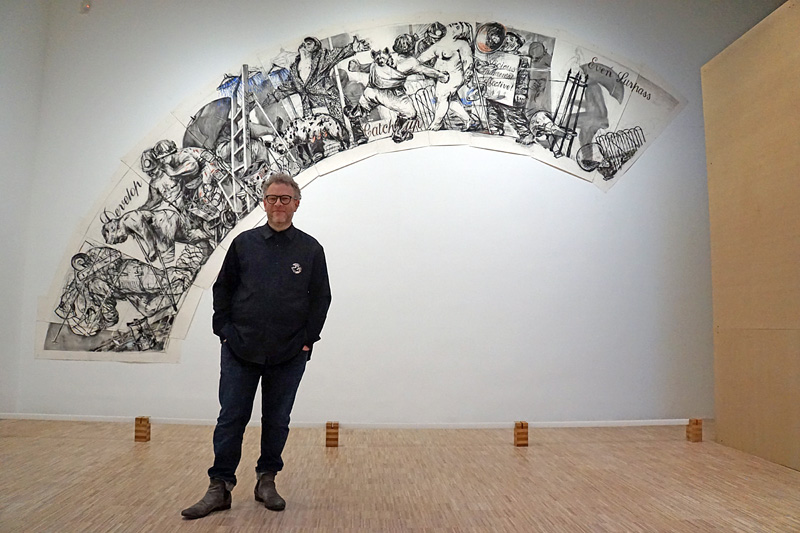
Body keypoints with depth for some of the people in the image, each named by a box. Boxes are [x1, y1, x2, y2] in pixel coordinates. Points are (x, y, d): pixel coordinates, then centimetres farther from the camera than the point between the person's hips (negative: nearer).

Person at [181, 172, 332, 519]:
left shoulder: (310, 249, 2)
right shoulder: (244, 243, 5)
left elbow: (320, 298, 5)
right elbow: (223, 289, 9)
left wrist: (308, 339, -1)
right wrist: (224, 331, 2)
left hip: (289, 354, 0)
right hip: (240, 350, 0)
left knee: (277, 422, 11)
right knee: (231, 420, 3)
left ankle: (267, 481, 27)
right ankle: (219, 487, 14)